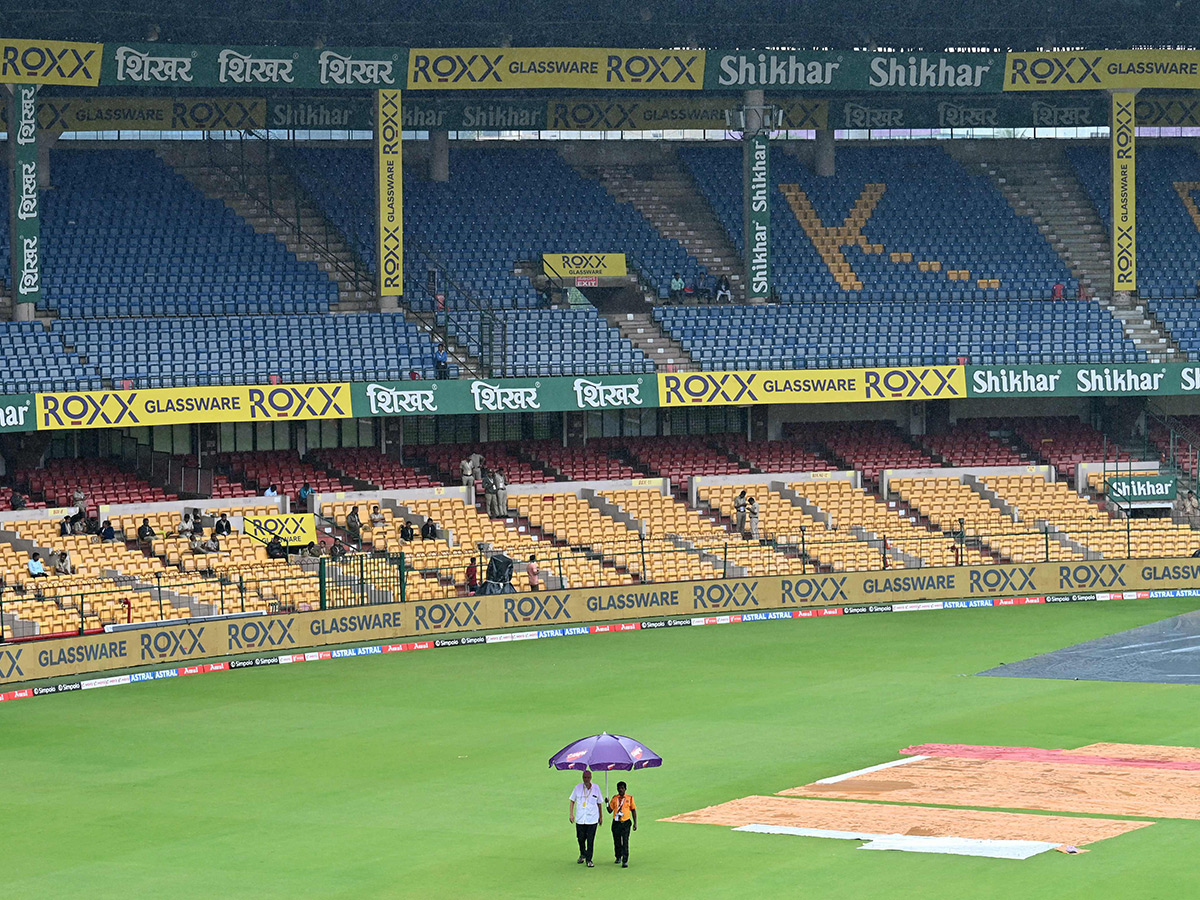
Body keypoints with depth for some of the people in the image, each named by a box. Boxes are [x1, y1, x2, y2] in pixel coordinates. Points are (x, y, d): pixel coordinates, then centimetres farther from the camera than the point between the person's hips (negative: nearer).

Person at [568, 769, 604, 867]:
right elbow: (572, 801, 9)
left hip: (592, 819, -1)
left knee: (590, 840, -5)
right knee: (580, 838, 9)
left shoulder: (596, 788, 1)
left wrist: (600, 817, 15)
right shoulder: (578, 788, 1)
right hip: (580, 818, 1)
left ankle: (589, 860, 4)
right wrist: (571, 814, 0)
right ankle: (582, 854, 35)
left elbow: (599, 803, 11)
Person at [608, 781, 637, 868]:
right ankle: (618, 857, 32)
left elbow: (633, 811, 7)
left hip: (626, 822, -3)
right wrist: (607, 803, -9)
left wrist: (635, 823, 3)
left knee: (625, 842, -10)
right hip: (616, 823, 3)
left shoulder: (629, 798, 2)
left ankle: (625, 861, -11)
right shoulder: (614, 798, 7)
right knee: (617, 842, 10)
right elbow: (610, 810, 9)